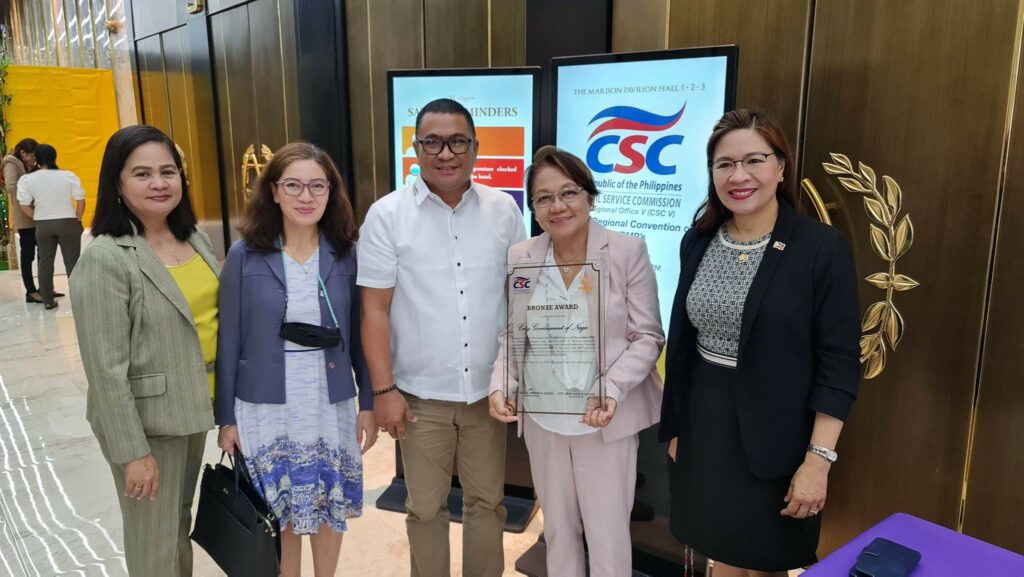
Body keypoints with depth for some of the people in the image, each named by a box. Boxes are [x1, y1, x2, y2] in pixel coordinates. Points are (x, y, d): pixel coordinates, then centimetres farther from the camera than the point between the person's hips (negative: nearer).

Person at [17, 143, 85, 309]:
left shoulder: (27, 179, -3)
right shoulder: (68, 176, -6)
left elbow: (24, 206, -5)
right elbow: (81, 201, -7)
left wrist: (38, 218, 8)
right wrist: (78, 219, 4)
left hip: (43, 225, 2)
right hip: (67, 222, -1)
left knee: (45, 262, 11)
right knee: (72, 261, 5)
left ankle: (48, 300, 14)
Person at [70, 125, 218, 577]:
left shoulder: (195, 239, 3)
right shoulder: (105, 259, -18)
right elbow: (106, 367, -18)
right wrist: (132, 451, -17)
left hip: (193, 408, 7)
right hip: (147, 421, -6)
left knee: (180, 528, 24)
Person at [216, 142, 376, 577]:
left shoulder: (347, 255, -3)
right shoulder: (244, 256, -7)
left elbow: (360, 335, 2)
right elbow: (229, 342, -3)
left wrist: (369, 403, 3)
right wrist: (226, 417, -2)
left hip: (331, 405, 1)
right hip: (265, 407, -1)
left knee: (330, 508, 15)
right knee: (278, 515, 12)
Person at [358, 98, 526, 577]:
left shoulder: (503, 209, 0)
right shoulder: (387, 215, -7)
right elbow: (374, 309, -7)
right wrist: (383, 389, -9)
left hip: (488, 388, 2)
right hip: (421, 393, -2)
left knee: (487, 501, 16)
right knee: (426, 507, 14)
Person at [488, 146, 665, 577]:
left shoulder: (628, 251, -11)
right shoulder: (519, 258, -1)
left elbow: (647, 336, -8)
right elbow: (512, 334, 6)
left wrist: (612, 388, -22)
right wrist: (501, 384, -11)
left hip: (606, 418, -3)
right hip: (541, 418, 3)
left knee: (608, 535, 8)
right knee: (557, 528, 20)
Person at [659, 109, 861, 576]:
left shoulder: (823, 248, -13)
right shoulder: (698, 241, 1)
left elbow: (839, 364, -12)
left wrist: (818, 460, -16)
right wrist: (675, 425, 11)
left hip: (775, 435, -4)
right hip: (704, 425, 4)